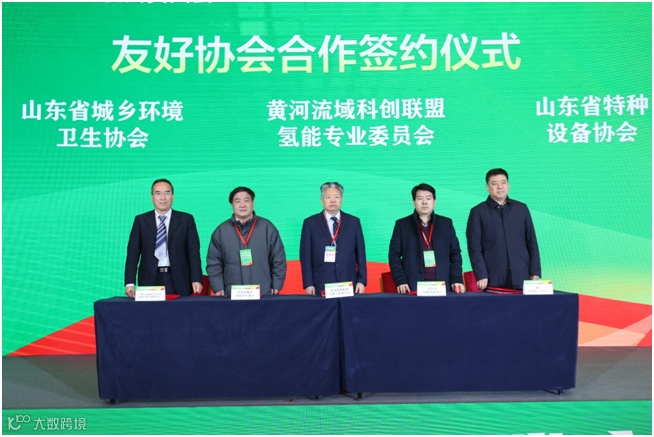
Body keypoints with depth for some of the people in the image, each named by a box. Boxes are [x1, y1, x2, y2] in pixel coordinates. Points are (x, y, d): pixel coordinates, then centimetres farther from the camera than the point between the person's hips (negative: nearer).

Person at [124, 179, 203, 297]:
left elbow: (193, 251, 2)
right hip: (150, 280, 1)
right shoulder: (141, 220, 9)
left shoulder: (186, 219, 6)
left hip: (178, 282, -1)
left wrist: (196, 280, -8)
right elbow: (133, 253, 6)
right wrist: (130, 283, -3)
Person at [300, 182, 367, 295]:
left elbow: (360, 253, 8)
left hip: (348, 285, 1)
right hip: (321, 286, -1)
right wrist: (308, 284, -5)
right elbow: (305, 255, 2)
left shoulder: (353, 222, 9)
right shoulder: (310, 223, 5)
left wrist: (361, 281, 2)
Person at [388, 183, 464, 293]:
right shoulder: (402, 225, 7)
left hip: (443, 286, 2)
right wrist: (400, 282, -7)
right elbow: (394, 255, 4)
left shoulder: (446, 223, 13)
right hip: (413, 287, -2)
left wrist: (457, 280, 0)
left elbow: (455, 253, 12)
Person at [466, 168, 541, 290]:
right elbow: (474, 247, -2)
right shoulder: (478, 212, 2)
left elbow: (532, 243, 11)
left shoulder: (521, 208, 10)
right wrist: (481, 276, -10)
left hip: (521, 278, 2)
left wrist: (535, 273, 5)